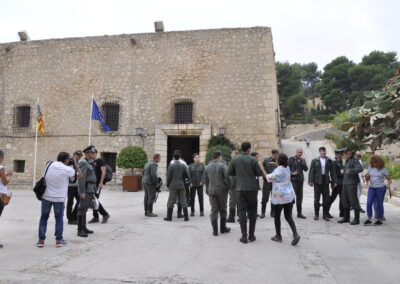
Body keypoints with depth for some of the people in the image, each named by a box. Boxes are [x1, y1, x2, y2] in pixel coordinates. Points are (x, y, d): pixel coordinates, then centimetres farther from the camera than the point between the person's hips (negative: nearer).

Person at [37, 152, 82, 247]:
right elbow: (79, 174, 0)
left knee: (44, 218, 14)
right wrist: (75, 163, 7)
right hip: (59, 198, -2)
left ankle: (41, 240, 13)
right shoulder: (67, 169, -13)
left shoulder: (49, 164, -4)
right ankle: (59, 240, 14)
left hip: (46, 196, 2)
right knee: (59, 218, 13)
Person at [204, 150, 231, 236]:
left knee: (214, 210, 5)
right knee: (222, 210, 11)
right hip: (222, 190, -3)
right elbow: (227, 177, -16)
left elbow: (205, 180, 12)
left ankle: (215, 230, 4)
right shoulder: (222, 165, -8)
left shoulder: (207, 167, 8)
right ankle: (223, 228, 19)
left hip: (211, 191, 4)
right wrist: (228, 186, -2)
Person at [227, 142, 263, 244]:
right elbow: (260, 173, -6)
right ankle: (251, 235, 12)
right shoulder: (253, 160, -8)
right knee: (252, 211, 10)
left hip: (240, 188, 1)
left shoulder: (234, 160, 0)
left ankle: (244, 236, 2)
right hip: (252, 188, -1)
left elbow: (229, 173, 5)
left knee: (242, 211, 4)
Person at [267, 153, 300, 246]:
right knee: (288, 216, 10)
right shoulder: (287, 168, 6)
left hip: (279, 197, -6)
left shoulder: (278, 170, -15)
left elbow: (269, 178, -11)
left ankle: (278, 236, 18)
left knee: (277, 216, 9)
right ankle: (295, 234, -6)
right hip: (289, 196, 7)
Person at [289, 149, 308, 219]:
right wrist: (292, 173, -16)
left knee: (300, 197, 8)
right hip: (293, 179, -5)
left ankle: (299, 213, 16)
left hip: (300, 180, 5)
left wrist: (303, 162, -7)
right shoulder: (291, 159, 0)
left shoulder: (303, 160, 13)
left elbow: (306, 169, 4)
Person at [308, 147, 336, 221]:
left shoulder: (329, 160, 7)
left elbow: (332, 171, 6)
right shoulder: (315, 161, 2)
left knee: (326, 199, 3)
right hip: (317, 181, -1)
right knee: (316, 199, 4)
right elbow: (311, 171, -2)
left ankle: (325, 215, 13)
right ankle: (316, 214, 15)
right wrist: (311, 181, -11)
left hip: (326, 181, 2)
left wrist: (334, 181, 0)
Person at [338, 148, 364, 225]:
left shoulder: (354, 160, -11)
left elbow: (360, 168, -27)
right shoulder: (347, 161, 15)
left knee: (353, 201, -4)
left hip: (352, 183, -9)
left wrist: (350, 171, -26)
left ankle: (357, 219, 4)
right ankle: (346, 218, 19)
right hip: (345, 182, 9)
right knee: (345, 200, 10)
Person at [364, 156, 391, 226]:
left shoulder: (383, 169, -6)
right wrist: (367, 178, -8)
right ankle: (369, 219, 5)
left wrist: (389, 184, -23)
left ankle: (380, 220, 18)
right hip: (371, 188, 4)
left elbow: (389, 179, -4)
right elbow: (367, 177, 14)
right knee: (369, 203, -5)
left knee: (379, 204, 4)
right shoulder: (370, 168, 5)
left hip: (380, 188, -3)